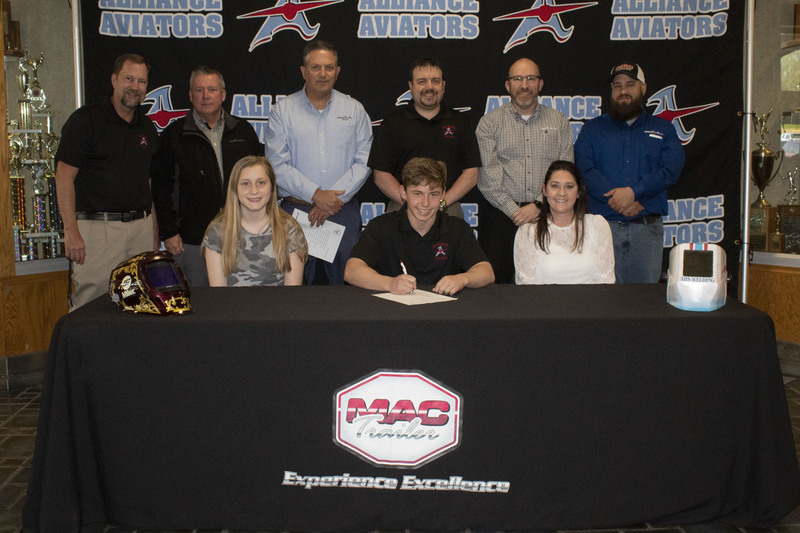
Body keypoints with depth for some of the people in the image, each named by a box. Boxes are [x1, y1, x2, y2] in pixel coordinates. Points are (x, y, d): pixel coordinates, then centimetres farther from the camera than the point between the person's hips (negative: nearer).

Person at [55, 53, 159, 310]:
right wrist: (71, 231, -14)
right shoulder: (85, 120, -1)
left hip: (142, 228, 5)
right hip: (97, 228, -5)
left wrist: (155, 230, 10)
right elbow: (64, 175, -7)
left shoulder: (147, 127, 15)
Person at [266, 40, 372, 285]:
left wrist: (335, 197, -10)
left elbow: (364, 161, 2)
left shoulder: (354, 109, 9)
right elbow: (277, 164, -3)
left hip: (344, 211, 1)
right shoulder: (282, 110, 5)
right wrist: (315, 195, -13)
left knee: (347, 281, 0)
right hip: (296, 210, -1)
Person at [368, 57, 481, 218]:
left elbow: (471, 173, 8)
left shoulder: (460, 122, 13)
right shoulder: (392, 122, 9)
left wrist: (442, 202, -7)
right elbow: (381, 175, 4)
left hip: (449, 209, 1)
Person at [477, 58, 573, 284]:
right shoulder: (490, 123, 7)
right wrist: (514, 210, -12)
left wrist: (538, 207, -9)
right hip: (501, 214, -1)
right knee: (494, 281, -6)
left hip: (546, 215, 1)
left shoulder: (559, 121, 12)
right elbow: (488, 175, -3)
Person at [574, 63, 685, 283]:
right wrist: (618, 200, -15)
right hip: (603, 226, -1)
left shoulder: (663, 130, 15)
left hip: (647, 228, 1)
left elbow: (670, 170, -1)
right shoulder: (592, 129, 13)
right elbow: (584, 168, -3)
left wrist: (634, 192, -17)